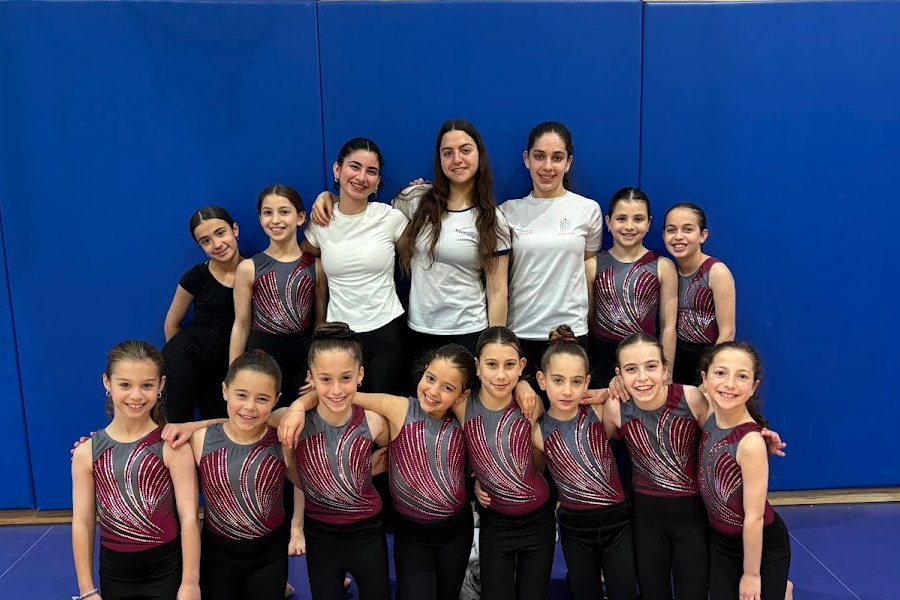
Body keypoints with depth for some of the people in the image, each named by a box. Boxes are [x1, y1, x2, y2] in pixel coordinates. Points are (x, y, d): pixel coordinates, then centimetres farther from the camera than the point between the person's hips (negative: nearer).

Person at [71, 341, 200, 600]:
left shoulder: (172, 446, -13)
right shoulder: (87, 452, -5)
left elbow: (189, 518, -13)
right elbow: (82, 523, -1)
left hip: (167, 569, -3)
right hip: (114, 572, 3)